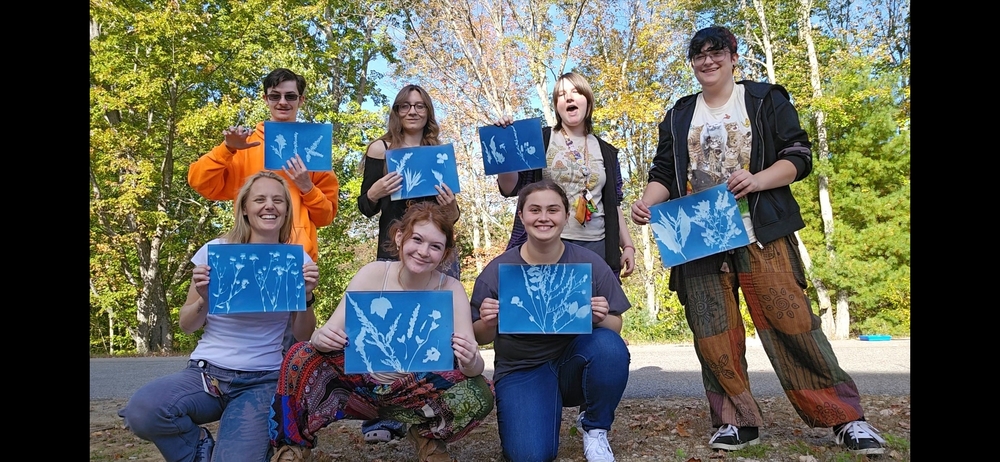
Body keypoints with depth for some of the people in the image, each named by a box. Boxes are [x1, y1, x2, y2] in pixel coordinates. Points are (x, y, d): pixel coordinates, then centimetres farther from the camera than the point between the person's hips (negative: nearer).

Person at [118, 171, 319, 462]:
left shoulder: (298, 260, 1)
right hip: (207, 372, 1)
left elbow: (302, 337, 3)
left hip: (263, 380, -1)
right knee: (141, 411, -30)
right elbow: (187, 327, 5)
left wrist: (306, 297, -15)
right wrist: (204, 299, -16)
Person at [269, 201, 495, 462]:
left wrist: (470, 362, -42)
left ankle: (429, 435, 5)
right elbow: (328, 333, -16)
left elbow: (474, 364, -18)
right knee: (302, 356, -25)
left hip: (417, 394, 0)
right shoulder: (373, 274, -13)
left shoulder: (452, 290, -13)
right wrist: (322, 338, -40)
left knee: (480, 394, -27)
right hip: (362, 384, 0)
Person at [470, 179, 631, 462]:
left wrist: (601, 319, -24)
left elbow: (615, 329, -1)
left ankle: (594, 428, -3)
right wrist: (488, 324, -22)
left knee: (609, 345, -31)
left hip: (574, 363, 1)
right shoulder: (496, 272, -8)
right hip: (521, 369, -1)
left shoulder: (590, 265, -7)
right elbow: (481, 339, 1)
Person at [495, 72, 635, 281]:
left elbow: (613, 205, 17)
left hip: (596, 247, 3)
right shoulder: (539, 140, 4)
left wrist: (628, 245, 9)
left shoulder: (606, 152, 14)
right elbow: (510, 189, 0)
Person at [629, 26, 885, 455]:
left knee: (791, 321, -8)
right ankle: (736, 420, 11)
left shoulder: (766, 99, 7)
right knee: (713, 334, 0)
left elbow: (797, 156, 1)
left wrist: (757, 179, -18)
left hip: (760, 234, -3)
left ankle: (845, 418, 3)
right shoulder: (679, 116, 16)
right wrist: (646, 202, -9)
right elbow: (664, 174, 13)